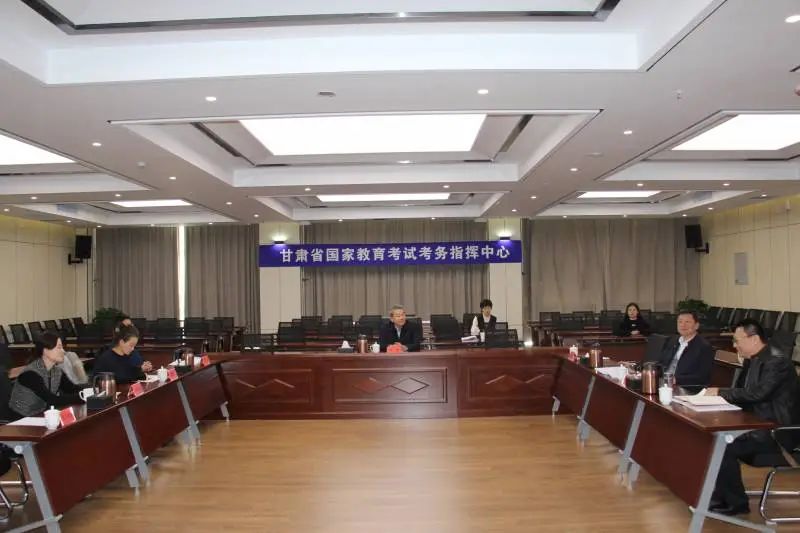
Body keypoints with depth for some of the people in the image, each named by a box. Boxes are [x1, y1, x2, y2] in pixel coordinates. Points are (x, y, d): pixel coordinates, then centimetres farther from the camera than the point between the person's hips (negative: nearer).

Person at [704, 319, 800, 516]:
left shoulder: (777, 361, -19)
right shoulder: (751, 360, 10)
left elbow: (757, 394, -28)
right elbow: (741, 391, 12)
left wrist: (721, 392, -19)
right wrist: (718, 394, -8)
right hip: (758, 424, 9)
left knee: (724, 446, -22)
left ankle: (736, 503, -5)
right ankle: (721, 495, 5)